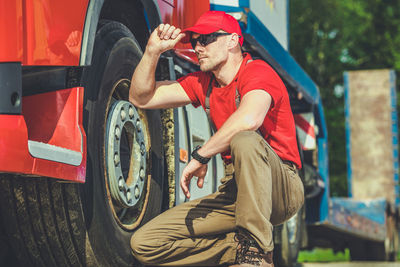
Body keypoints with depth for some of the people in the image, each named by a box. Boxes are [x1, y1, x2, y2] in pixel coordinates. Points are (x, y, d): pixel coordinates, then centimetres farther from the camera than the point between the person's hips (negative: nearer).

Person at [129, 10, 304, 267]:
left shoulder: (257, 71, -11)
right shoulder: (203, 83, 14)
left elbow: (249, 119, -33)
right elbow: (141, 98, 16)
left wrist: (200, 156, -25)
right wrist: (153, 50, 2)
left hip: (282, 188, -7)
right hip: (234, 192, 7)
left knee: (245, 140, -41)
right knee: (144, 243, -4)